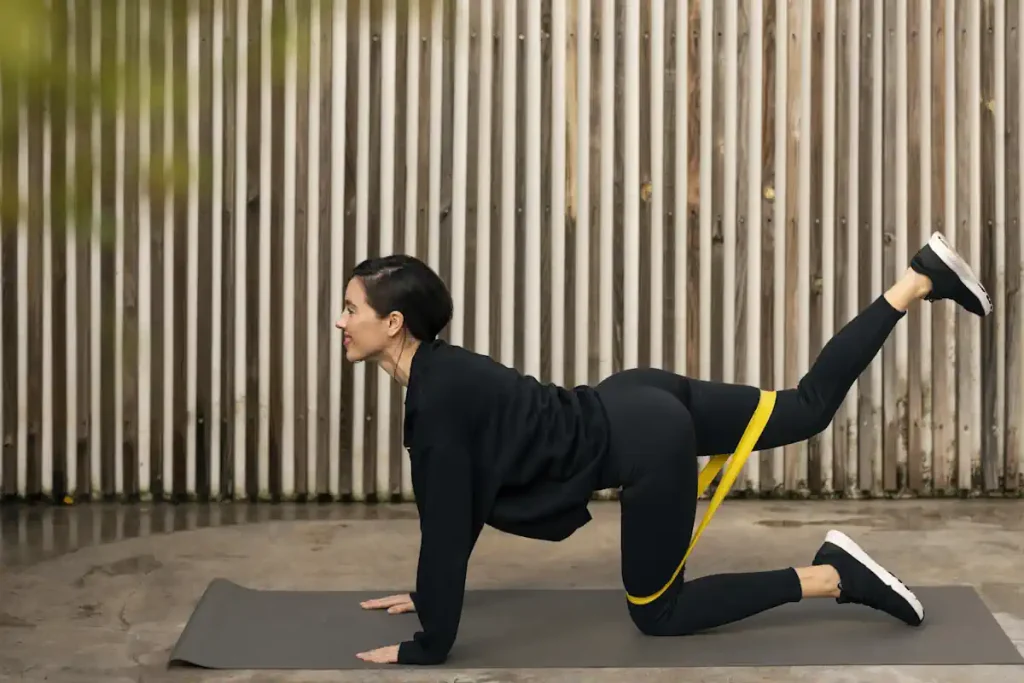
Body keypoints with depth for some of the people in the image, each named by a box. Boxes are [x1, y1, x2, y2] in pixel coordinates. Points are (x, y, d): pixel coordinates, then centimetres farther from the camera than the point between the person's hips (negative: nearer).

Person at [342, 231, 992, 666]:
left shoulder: (440, 400, -22)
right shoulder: (439, 374, 4)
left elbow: (448, 521, -22)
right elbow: (453, 506, 16)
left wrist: (427, 647, -15)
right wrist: (429, 593, 21)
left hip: (646, 445, -9)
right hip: (641, 406, 9)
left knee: (659, 613, 3)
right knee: (810, 407, 20)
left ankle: (830, 576, -1)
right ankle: (920, 280, 22)